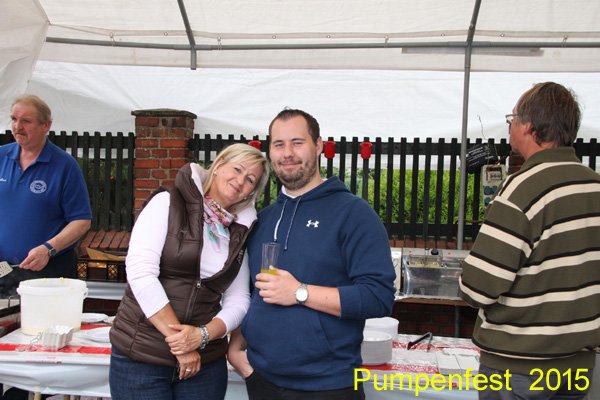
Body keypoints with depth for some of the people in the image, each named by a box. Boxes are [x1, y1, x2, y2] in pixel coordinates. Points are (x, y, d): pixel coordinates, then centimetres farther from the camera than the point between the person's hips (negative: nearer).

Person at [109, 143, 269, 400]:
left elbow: (238, 301, 4)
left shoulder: (240, 233, 6)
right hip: (140, 355, -3)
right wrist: (177, 339, -15)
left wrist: (202, 335, -14)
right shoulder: (169, 203, -5)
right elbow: (140, 272, -14)